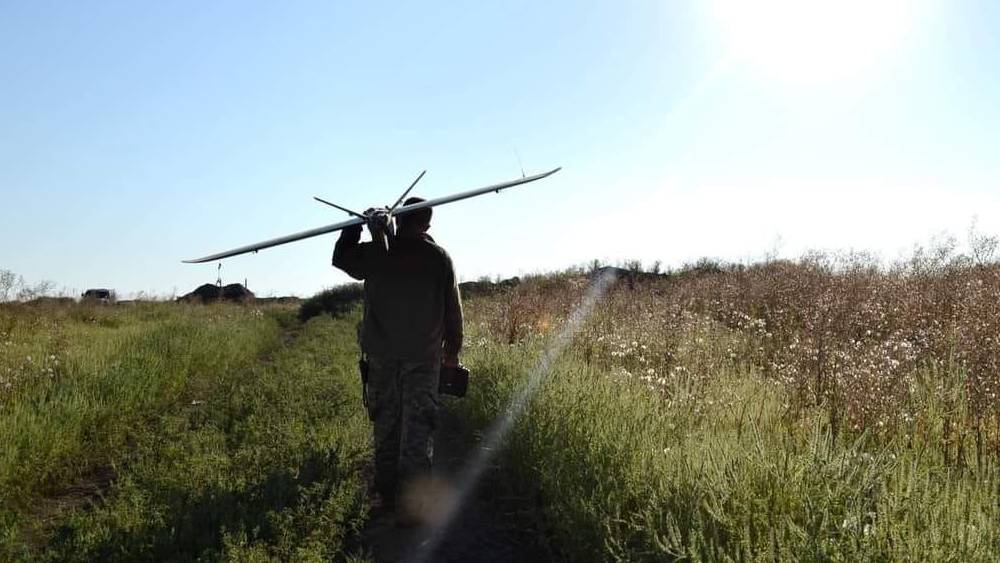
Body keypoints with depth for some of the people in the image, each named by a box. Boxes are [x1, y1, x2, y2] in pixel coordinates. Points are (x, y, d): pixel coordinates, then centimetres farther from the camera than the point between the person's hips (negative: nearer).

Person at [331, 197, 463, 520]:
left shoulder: (376, 253, -4)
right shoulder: (439, 258, -4)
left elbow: (340, 257, 17)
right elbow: (453, 309, 2)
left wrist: (358, 224, 21)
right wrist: (453, 350, 13)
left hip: (382, 354, 2)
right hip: (423, 356, -1)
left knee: (386, 424, 14)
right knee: (418, 428, 1)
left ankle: (387, 494, 22)